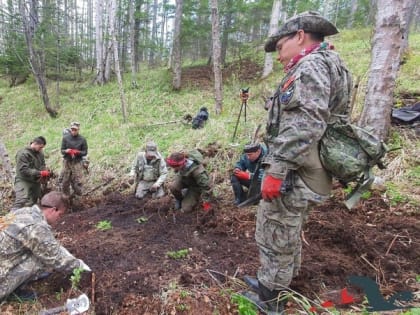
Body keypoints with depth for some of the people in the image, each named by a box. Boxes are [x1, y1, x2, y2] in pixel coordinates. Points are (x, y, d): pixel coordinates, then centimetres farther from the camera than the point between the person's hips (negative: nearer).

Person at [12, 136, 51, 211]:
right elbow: (23, 170, -22)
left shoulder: (40, 153, 7)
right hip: (23, 181, -7)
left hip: (35, 182, 7)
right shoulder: (23, 153, -15)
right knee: (20, 202, -20)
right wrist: (40, 173, -25)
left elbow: (42, 165, 15)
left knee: (32, 204, 15)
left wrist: (45, 172, -9)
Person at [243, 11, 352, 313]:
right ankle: (280, 286, 39)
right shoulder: (329, 66, 19)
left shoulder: (311, 65, -13)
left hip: (293, 176, -11)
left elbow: (305, 126, -26)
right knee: (289, 236, 22)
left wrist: (276, 170, -25)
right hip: (305, 175, 11)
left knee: (275, 239, 3)